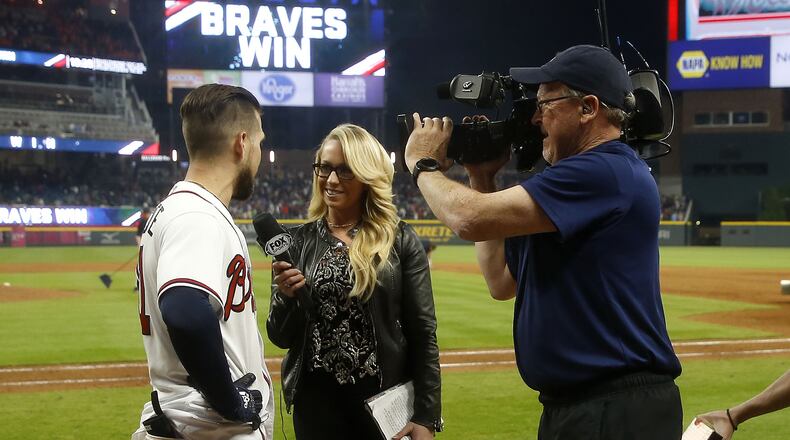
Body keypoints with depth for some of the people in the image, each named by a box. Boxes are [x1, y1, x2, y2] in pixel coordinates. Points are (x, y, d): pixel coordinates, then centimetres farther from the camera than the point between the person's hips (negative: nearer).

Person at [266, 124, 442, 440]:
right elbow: (281, 337, 3)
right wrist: (285, 297, -16)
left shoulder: (400, 240, -3)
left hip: (387, 401, -2)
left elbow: (423, 334, -4)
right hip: (317, 402, 2)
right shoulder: (298, 242, 2)